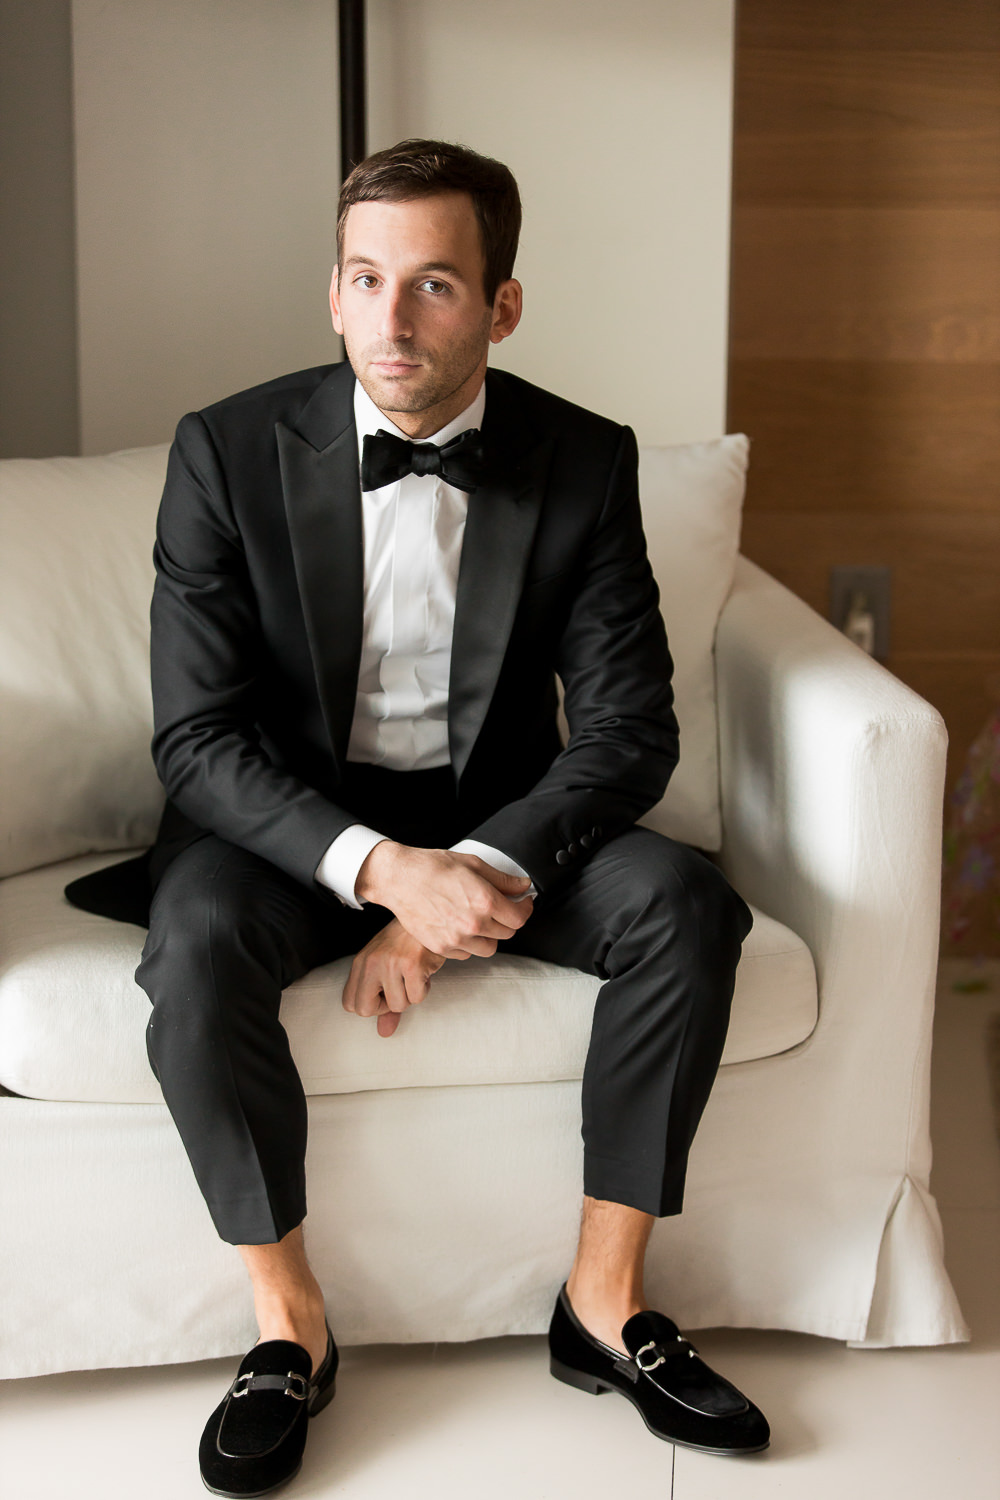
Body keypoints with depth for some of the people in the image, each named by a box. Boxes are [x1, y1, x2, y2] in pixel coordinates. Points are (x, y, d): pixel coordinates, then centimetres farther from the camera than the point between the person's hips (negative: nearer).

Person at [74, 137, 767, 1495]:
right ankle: (289, 1322, -12)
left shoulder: (584, 462, -7)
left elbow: (629, 727, -8)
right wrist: (382, 870, -31)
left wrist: (472, 876, -24)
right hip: (290, 820, -1)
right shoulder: (229, 452, -12)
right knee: (194, 948, -32)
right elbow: (198, 737, -15)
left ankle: (605, 1297, -9)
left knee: (686, 903, -24)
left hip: (498, 814, 2)